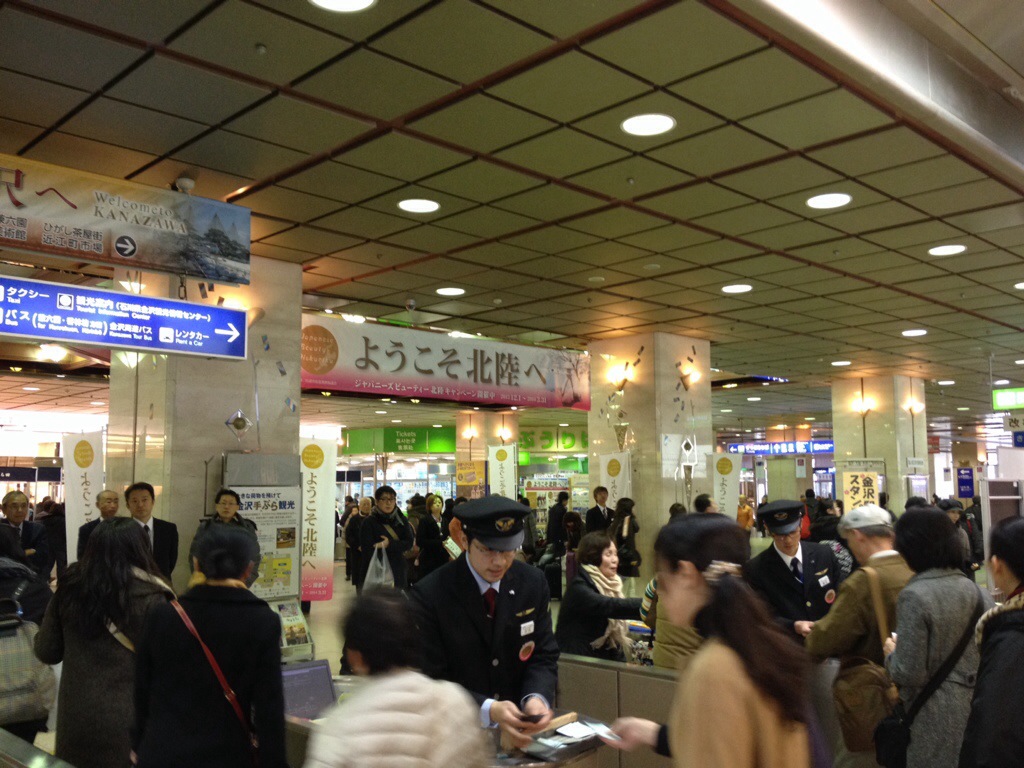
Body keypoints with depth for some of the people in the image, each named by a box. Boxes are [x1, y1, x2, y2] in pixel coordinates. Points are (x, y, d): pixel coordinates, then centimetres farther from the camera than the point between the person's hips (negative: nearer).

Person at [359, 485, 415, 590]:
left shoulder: (401, 520, 8)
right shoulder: (368, 522, -5)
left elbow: (410, 542, -2)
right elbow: (368, 551, -10)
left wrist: (389, 544, -18)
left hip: (398, 573, 4)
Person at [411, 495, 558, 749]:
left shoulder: (533, 583, -5)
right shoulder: (429, 594, -17)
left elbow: (543, 656, 0)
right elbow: (432, 680, -15)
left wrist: (536, 697, -22)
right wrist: (488, 710, -30)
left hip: (518, 729, 3)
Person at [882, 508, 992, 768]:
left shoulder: (914, 595, -20)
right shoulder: (970, 587, -2)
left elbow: (911, 674, -20)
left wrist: (891, 654, -1)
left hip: (936, 716, -6)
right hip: (972, 703, 6)